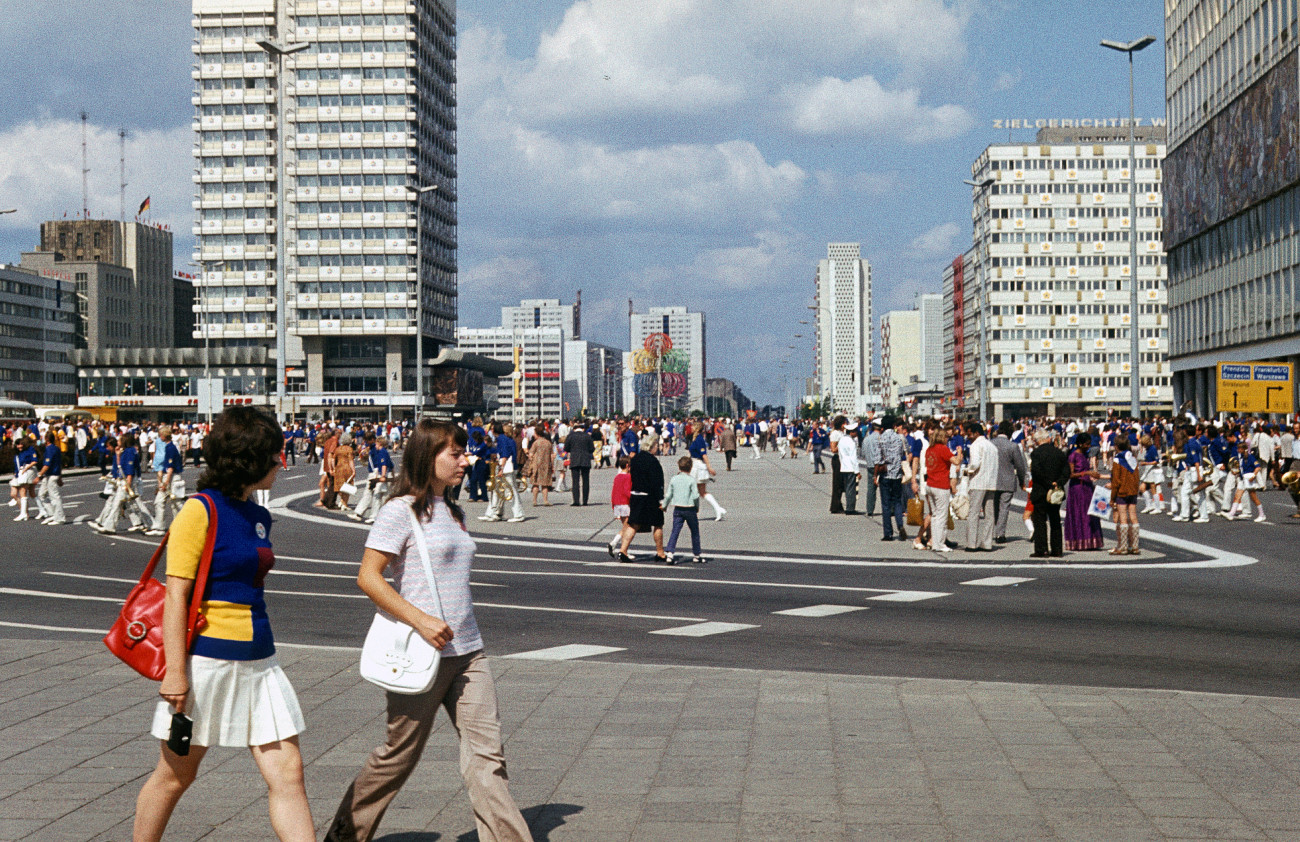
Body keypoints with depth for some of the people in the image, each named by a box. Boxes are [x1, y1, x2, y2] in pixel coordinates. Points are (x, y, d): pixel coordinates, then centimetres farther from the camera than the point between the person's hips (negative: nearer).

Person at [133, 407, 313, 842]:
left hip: (258, 660, 7)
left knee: (287, 774, 0)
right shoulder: (201, 510, -11)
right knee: (176, 774, 8)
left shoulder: (258, 516, 12)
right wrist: (175, 671, -17)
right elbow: (176, 594, -13)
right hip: (208, 658, -7)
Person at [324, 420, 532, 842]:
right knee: (398, 756, 7)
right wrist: (421, 620, -22)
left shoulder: (454, 513, 14)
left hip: (468, 653, 7)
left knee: (487, 756, -1)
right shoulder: (402, 510, -9)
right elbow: (368, 578, -14)